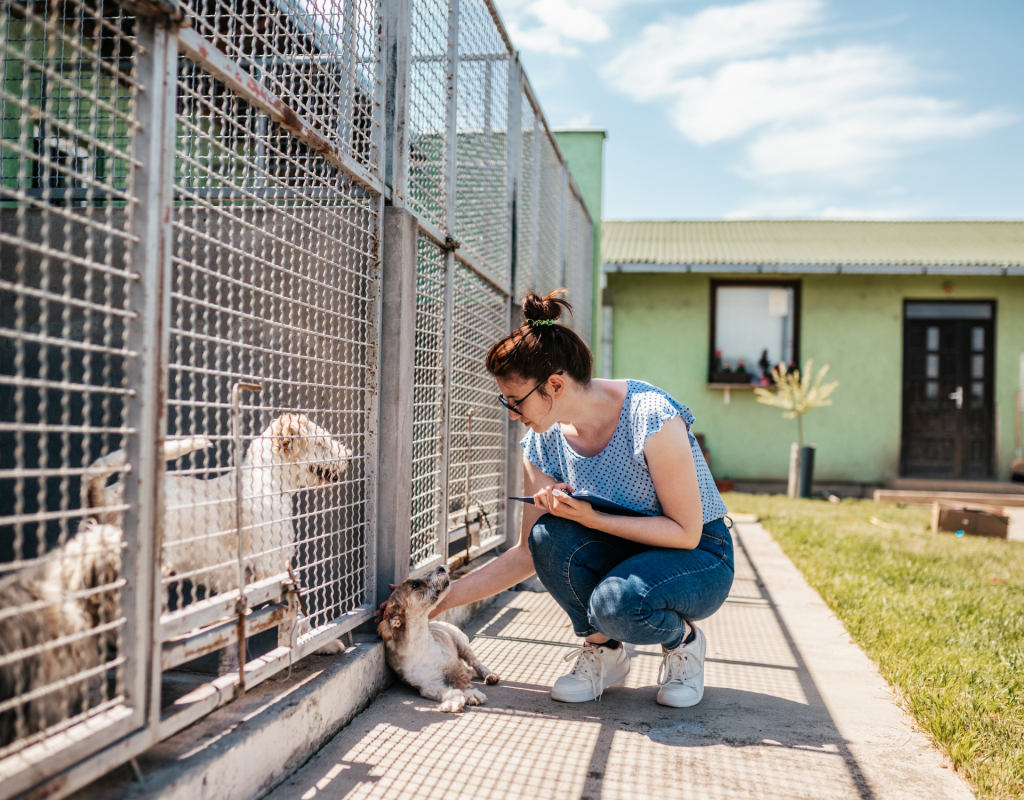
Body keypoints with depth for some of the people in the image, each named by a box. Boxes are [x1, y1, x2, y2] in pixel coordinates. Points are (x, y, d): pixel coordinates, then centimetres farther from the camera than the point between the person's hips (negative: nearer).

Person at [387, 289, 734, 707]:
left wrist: (591, 518, -30)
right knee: (548, 533, -26)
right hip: (619, 553, 5)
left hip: (700, 559, -5)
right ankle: (602, 649, -2)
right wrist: (442, 598, -6)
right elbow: (528, 554, -1)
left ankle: (684, 640, 0)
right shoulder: (544, 442, -9)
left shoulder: (650, 417, -27)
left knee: (617, 604, -36)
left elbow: (686, 532, -21)